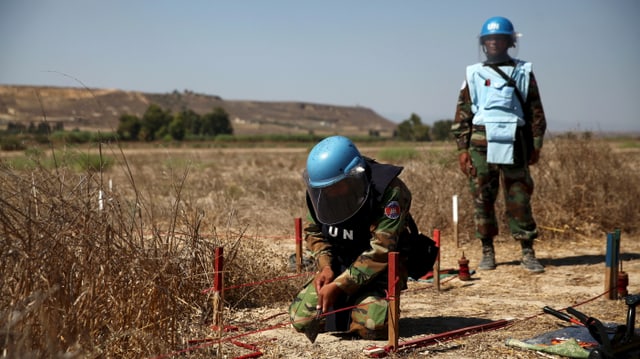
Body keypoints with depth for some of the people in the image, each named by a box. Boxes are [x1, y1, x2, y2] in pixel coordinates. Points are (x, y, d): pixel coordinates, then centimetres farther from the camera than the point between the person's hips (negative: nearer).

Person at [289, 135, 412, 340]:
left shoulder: (389, 192, -26)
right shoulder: (319, 191, -7)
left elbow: (380, 251, -27)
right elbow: (313, 231, 7)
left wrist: (339, 285, -29)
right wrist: (325, 266, -12)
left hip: (382, 269, -5)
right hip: (339, 266, 5)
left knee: (371, 325, -29)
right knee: (301, 319, -9)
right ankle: (347, 304, 19)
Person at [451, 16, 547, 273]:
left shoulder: (523, 73, 11)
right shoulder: (474, 74, 10)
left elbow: (536, 110, 10)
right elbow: (462, 114, 8)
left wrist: (536, 145, 4)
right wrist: (462, 149, 1)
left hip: (514, 145, 0)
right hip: (481, 145, 1)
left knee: (519, 199, 0)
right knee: (482, 199, 2)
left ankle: (528, 252, 6)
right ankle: (487, 252, 11)